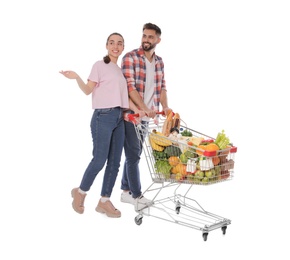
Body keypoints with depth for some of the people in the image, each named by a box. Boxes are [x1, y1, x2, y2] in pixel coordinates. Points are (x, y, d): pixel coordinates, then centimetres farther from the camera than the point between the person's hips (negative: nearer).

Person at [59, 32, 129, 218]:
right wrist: (77, 78, -25)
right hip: (103, 117, -7)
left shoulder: (120, 69, 17)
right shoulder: (100, 65, -2)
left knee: (115, 161, 6)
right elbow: (88, 90, -9)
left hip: (119, 118, 7)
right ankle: (80, 192, 16)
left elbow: (122, 95, 16)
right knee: (99, 160, -7)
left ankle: (104, 201, 15)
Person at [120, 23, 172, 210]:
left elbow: (161, 87, 12)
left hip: (145, 116, 7)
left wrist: (165, 107, -6)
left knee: (134, 154, 13)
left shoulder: (159, 62, 11)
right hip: (131, 114, -6)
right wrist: (144, 108, -27)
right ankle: (136, 195, 4)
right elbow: (129, 86, -17)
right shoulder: (130, 58, -9)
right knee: (133, 154, -3)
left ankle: (126, 191, 23)